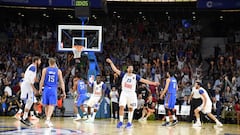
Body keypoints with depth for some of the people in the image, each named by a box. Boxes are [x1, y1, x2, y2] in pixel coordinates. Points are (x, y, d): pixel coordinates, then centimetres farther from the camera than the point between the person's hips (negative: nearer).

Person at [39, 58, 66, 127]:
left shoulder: (45, 70, 2)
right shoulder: (58, 71, 4)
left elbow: (42, 80, -3)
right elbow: (61, 82, 3)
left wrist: (40, 89, 7)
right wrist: (64, 92, 7)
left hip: (46, 89, 1)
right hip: (53, 89, -1)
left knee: (46, 105, 13)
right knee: (51, 105, -4)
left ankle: (48, 120, 23)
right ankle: (48, 119, -21)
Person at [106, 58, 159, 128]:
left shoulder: (135, 76, 3)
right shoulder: (124, 75, 3)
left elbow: (144, 80, 0)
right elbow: (115, 69, -1)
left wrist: (153, 83, -7)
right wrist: (111, 62, -10)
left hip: (132, 93, 1)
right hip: (124, 93, -1)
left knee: (131, 108, 5)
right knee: (121, 106, -10)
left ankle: (129, 122, 14)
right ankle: (121, 122, -1)